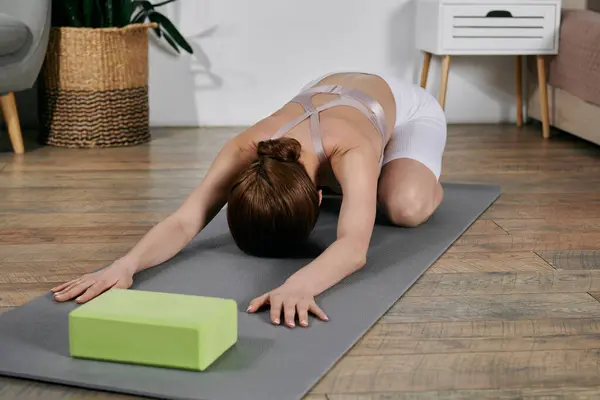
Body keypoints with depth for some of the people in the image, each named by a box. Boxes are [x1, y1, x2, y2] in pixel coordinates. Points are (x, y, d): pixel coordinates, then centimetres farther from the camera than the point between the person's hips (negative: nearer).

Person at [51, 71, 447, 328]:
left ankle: (426, 177, 11)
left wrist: (299, 284, -84)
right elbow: (184, 221, -47)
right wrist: (125, 265, -67)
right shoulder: (245, 152, -39)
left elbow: (355, 246, -64)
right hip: (324, 94, 4)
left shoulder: (350, 153, -50)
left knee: (406, 207, -28)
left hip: (403, 105, -4)